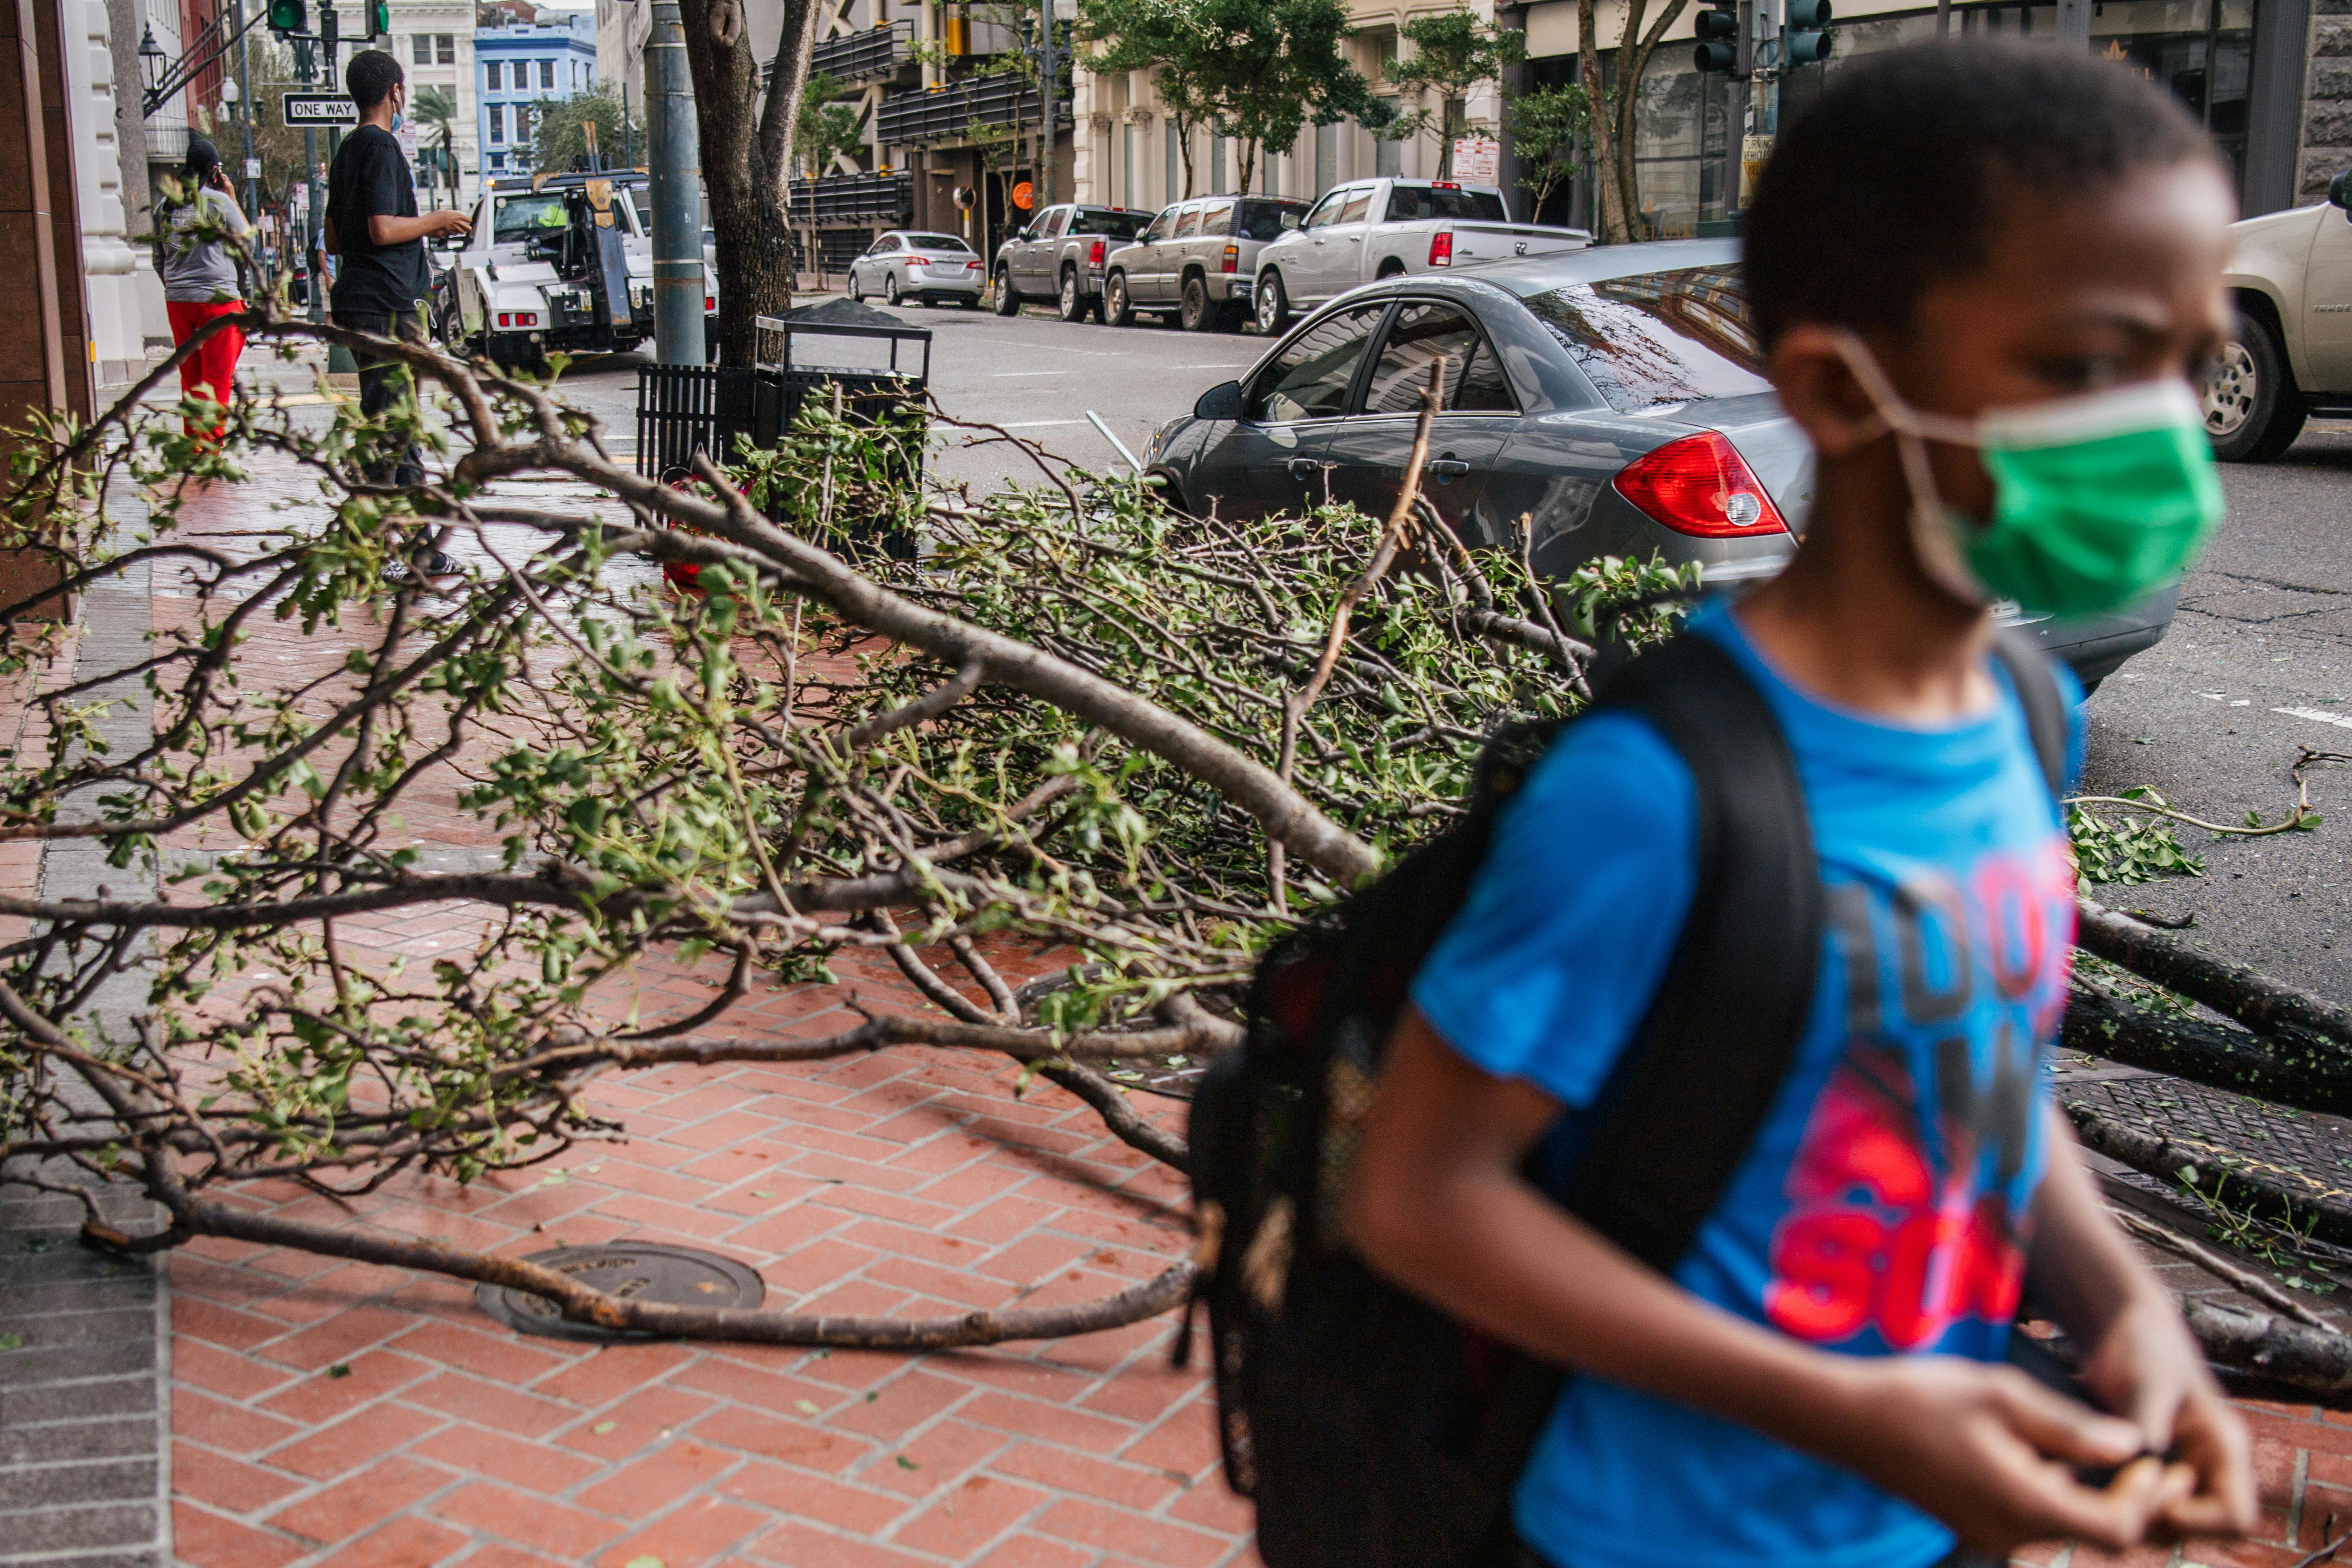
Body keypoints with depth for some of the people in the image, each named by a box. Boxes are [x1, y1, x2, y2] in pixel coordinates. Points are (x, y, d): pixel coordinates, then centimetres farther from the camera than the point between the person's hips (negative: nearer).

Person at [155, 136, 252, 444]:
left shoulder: (164, 206, 10)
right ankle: (211, 444, -9)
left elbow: (159, 261, 16)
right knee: (217, 379, -3)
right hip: (217, 299, -6)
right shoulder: (219, 202, -7)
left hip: (177, 301, 6)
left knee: (190, 376, 13)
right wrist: (233, 197, 12)